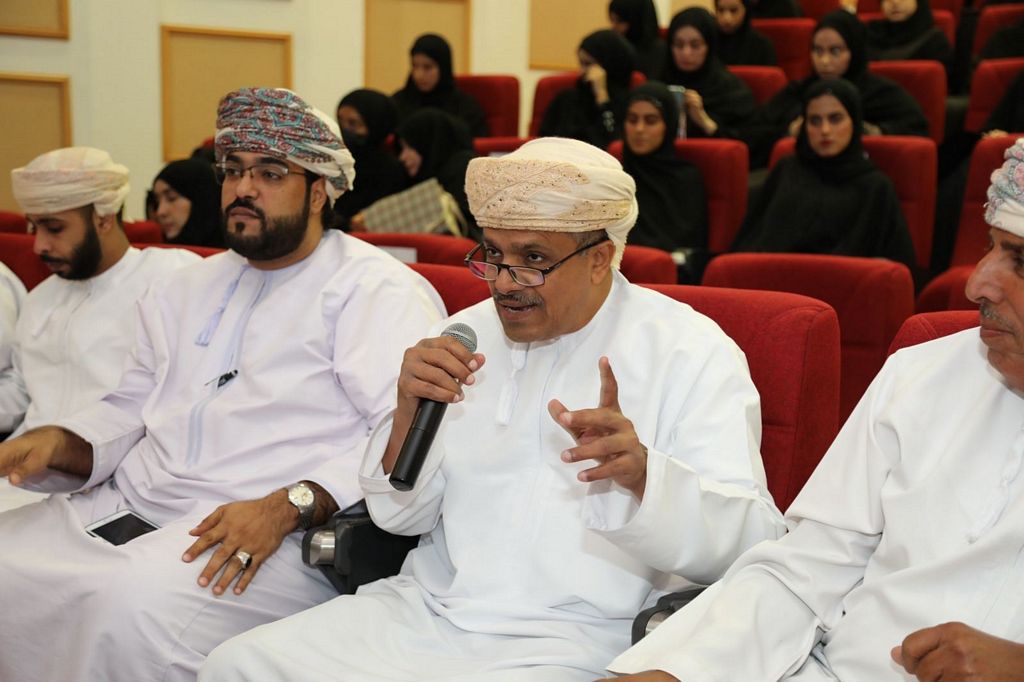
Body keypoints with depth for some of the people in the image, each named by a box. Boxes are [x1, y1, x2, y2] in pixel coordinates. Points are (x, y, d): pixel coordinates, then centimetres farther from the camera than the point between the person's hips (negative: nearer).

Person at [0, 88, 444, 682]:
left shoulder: (374, 288, -1)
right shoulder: (187, 287, 25)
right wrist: (56, 443, 5)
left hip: (276, 538, -7)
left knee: (136, 605, -33)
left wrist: (286, 508, -23)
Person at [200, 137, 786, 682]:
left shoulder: (694, 354, -5)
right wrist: (410, 411, -10)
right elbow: (400, 516, 10)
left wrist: (639, 472, -35)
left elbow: (748, 544, -15)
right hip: (425, 606, 6)